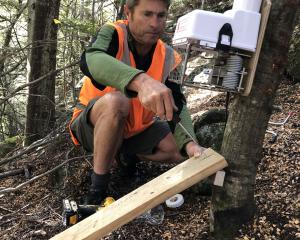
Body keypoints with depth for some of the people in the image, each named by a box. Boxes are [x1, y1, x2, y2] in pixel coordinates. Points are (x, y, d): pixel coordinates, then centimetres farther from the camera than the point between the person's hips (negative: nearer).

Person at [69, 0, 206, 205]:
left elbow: (178, 106, -17)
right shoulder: (113, 34, -19)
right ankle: (97, 193, -24)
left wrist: (190, 144, -37)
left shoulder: (169, 58, -9)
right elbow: (91, 60, -42)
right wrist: (141, 80, -61)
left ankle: (128, 154, 12)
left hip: (136, 128, 5)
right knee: (115, 101, -37)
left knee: (184, 151, -10)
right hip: (93, 125, -4)